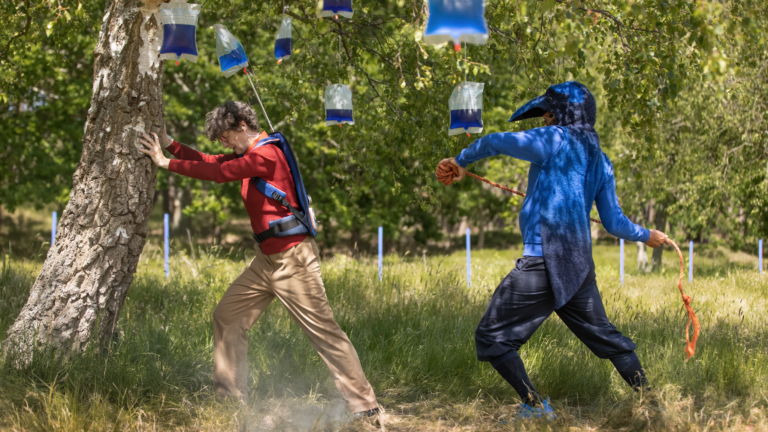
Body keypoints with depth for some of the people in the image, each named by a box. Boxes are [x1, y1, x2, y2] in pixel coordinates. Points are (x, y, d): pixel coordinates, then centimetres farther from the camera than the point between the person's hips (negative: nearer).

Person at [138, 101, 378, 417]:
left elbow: (219, 173, -20)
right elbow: (211, 162, 15)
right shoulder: (251, 154, 15)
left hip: (292, 259, -10)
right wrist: (169, 144, 7)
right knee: (227, 316, 9)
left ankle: (364, 405, -4)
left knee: (322, 330, -8)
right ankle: (231, 395, 15)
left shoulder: (266, 154, -16)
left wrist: (167, 163, -14)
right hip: (267, 260, 10)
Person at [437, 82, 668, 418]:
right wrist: (646, 236, 36)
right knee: (602, 335, 21)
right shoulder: (600, 162, 15)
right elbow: (614, 222, 17)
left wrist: (461, 161, 6)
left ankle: (536, 408, -6)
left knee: (492, 336, -2)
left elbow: (495, 142, -12)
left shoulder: (555, 140, -5)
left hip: (544, 262, -8)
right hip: (579, 264, 8)